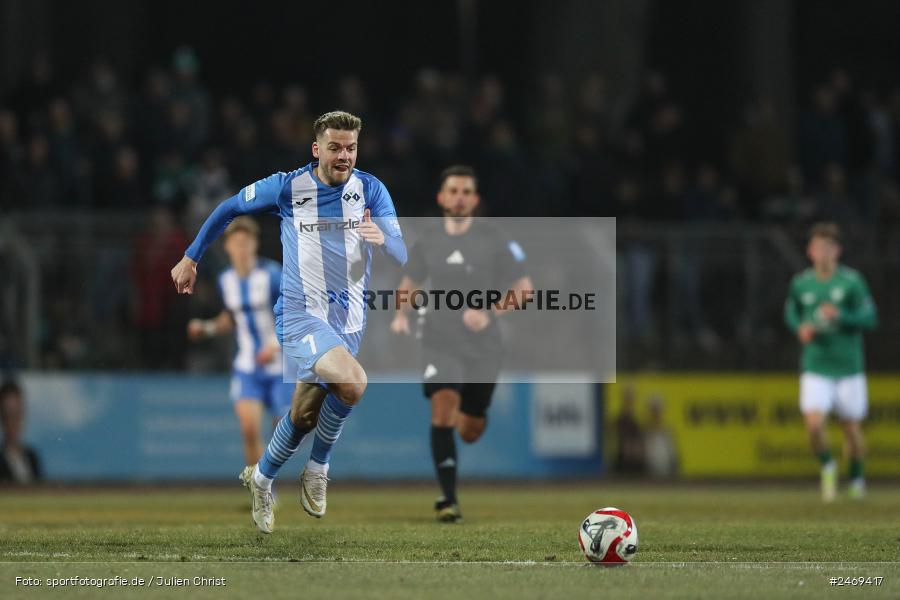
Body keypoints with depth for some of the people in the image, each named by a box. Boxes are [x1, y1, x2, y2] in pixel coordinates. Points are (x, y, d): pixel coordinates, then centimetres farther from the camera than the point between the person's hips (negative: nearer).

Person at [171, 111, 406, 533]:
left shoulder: (370, 189, -1)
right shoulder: (287, 188, -6)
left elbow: (401, 256, -6)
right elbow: (229, 209, 9)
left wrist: (383, 239, -30)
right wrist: (190, 258, 12)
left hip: (348, 322, 4)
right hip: (300, 314, -4)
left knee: (304, 415, 11)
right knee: (353, 383, -28)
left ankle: (261, 479, 38)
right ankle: (318, 467, -4)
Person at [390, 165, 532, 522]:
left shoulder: (494, 240, -4)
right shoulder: (428, 241, 4)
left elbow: (524, 288, -3)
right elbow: (410, 283, 22)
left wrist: (489, 312, -18)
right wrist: (401, 313, 2)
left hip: (483, 348, 0)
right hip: (440, 344, 0)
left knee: (470, 432, 8)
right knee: (442, 410, -22)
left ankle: (462, 416, 48)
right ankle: (448, 499, -20)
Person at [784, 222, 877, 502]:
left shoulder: (852, 281, -6)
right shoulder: (800, 284, 2)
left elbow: (869, 318, -7)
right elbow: (791, 313, 18)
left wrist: (841, 316, -23)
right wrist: (800, 328, -4)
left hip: (848, 366, -1)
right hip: (815, 368, 1)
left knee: (851, 427, 7)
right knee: (814, 424, -17)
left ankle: (856, 476, 34)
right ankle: (827, 466, 13)